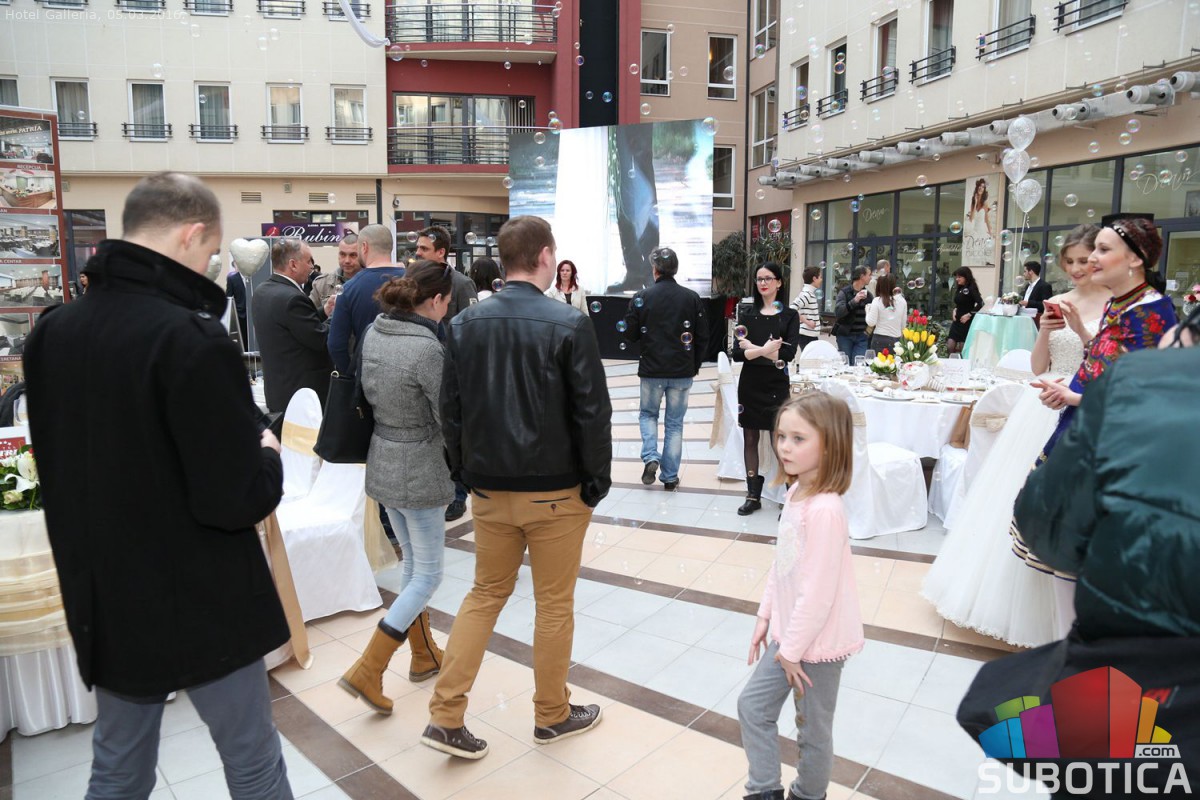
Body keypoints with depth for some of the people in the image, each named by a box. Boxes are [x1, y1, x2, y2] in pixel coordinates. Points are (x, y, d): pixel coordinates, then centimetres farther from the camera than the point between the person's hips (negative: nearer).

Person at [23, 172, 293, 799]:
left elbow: (61, 469, 12)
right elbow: (238, 500, -24)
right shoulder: (191, 337, -23)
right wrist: (268, 457, -3)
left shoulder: (51, 331, 1)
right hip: (202, 607, -7)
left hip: (103, 604, 7)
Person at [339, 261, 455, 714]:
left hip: (382, 463, 8)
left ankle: (424, 654, 35)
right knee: (428, 574, 7)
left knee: (413, 563, 21)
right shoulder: (427, 348, -24)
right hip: (420, 471, -8)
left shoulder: (373, 332, 0)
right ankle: (368, 671, 8)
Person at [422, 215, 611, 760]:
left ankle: (445, 718, 20)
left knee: (486, 594, 19)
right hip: (555, 490, -4)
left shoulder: (464, 324, 0)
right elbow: (592, 413, -13)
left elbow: (451, 410, 4)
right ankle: (553, 715, 30)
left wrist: (466, 473, 14)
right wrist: (597, 481, -2)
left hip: (489, 489, 4)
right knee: (554, 603, 13)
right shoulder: (569, 325, -14)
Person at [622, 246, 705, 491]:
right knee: (675, 423, 10)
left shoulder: (642, 298, -8)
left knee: (648, 414, 20)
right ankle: (670, 477, 14)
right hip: (683, 372, 1)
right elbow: (700, 337, 2)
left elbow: (630, 334, -1)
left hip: (652, 370, -1)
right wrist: (695, 367, 14)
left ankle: (650, 457, -2)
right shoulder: (692, 298, -3)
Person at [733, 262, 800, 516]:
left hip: (777, 385, -3)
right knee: (750, 439, 7)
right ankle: (753, 496, 18)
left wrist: (752, 348, -13)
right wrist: (765, 350, -20)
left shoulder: (789, 315, 2)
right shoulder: (748, 316, 8)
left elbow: (788, 353, -12)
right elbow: (737, 353, -5)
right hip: (750, 385, 3)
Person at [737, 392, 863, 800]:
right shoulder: (795, 492, -1)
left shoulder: (824, 510, -29)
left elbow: (818, 591, -25)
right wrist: (765, 616, 10)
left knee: (813, 729, 14)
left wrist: (793, 651, -16)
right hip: (789, 632, 8)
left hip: (818, 641, -8)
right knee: (752, 706, 16)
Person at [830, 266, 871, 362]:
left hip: (862, 336, 3)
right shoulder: (844, 292, -3)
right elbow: (837, 312, -18)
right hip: (845, 335, -3)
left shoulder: (868, 294, 11)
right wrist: (854, 301, -26)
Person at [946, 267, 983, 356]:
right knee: (950, 347, 0)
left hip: (967, 322, -7)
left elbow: (980, 304, -22)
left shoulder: (971, 289, -12)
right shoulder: (959, 289, 10)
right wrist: (955, 310, 5)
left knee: (962, 349, 0)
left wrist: (969, 314, -18)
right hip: (957, 321, 7)